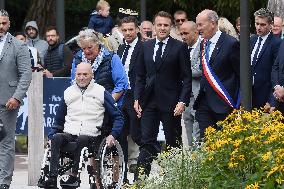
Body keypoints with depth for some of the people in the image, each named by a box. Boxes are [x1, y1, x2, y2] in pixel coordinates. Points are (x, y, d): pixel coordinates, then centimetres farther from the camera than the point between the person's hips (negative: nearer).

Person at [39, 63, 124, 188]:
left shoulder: (101, 92, 9)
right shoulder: (68, 92, 20)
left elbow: (118, 117, 9)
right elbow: (59, 120, 28)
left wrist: (112, 135, -6)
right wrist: (52, 134, 14)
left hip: (90, 135, -3)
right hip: (69, 134, 3)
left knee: (81, 140, -37)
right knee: (56, 138, -30)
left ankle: (74, 176, -34)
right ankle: (53, 178, -39)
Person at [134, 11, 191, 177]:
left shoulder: (179, 47, -2)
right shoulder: (146, 47, 11)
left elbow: (187, 77, -5)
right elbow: (140, 75, 14)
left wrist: (182, 101, -13)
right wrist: (137, 98, 5)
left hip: (170, 102, -3)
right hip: (149, 101, 3)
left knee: (173, 143, 5)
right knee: (147, 141, -1)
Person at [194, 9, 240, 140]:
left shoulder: (231, 43, -9)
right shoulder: (204, 44, 13)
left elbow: (241, 75, -8)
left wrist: (238, 104, -9)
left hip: (223, 103, -6)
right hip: (204, 102, 6)